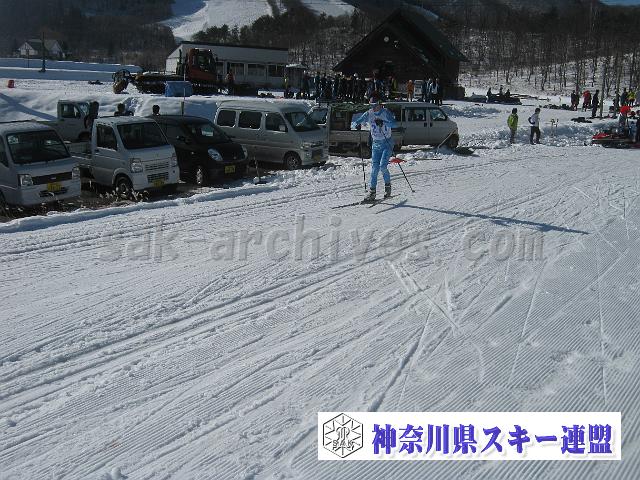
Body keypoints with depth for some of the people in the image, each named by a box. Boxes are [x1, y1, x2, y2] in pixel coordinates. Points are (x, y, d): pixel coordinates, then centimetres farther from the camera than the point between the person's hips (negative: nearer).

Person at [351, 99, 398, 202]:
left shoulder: (386, 113, -8)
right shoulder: (368, 114, 0)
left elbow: (393, 124, -23)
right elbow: (353, 123, -2)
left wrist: (383, 122, -39)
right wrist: (357, 125, -25)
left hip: (387, 143, -3)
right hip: (376, 144, 3)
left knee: (383, 166, -16)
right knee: (374, 168, -4)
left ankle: (388, 185, 9)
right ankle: (372, 191, 1)